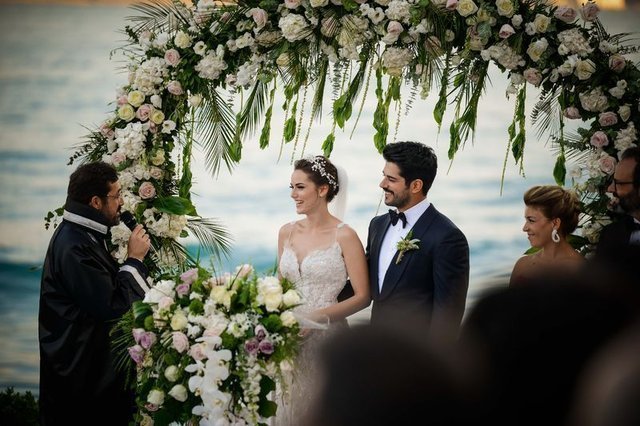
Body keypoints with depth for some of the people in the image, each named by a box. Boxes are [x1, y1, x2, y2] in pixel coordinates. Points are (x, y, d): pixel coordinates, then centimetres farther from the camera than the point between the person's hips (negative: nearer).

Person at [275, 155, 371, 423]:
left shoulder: (344, 236, -8)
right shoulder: (287, 233, 8)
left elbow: (362, 297, -8)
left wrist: (317, 317, -18)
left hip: (327, 338, -4)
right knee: (289, 408, 7)